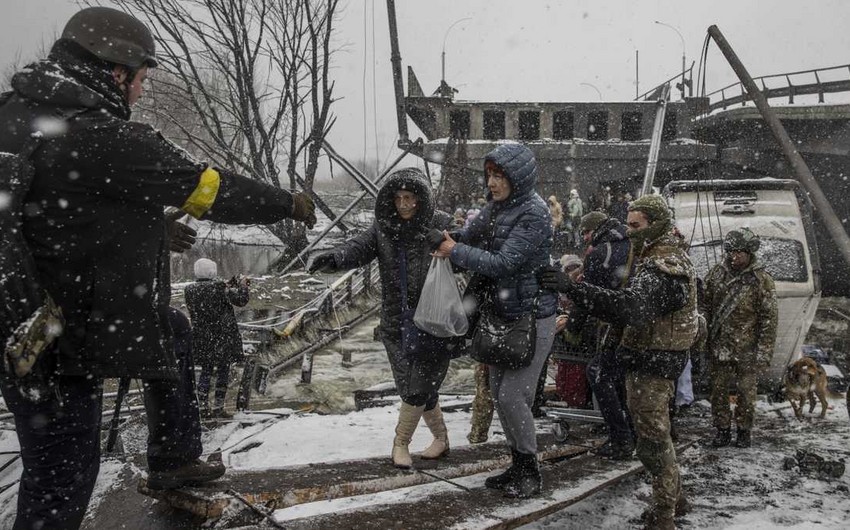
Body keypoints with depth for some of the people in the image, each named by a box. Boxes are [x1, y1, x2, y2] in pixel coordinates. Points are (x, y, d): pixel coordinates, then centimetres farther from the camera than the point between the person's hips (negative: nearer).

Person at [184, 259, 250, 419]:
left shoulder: (189, 290, 1)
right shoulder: (219, 287, -14)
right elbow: (240, 300, -11)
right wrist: (242, 287, 8)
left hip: (201, 338, 5)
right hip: (222, 336, -5)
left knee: (206, 370, 14)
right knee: (223, 370, 6)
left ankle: (203, 407, 15)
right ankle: (218, 407, 5)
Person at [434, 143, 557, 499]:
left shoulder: (534, 213, -19)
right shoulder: (495, 207, 5)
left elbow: (503, 263, -24)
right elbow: (472, 236, 15)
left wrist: (455, 251, -19)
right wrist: (445, 236, -5)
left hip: (532, 317, -8)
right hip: (501, 313, 8)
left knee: (513, 395, -6)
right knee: (498, 392, 13)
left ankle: (530, 472, 13)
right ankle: (518, 466, 28)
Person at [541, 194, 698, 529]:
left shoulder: (660, 267, -22)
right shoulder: (673, 257, 14)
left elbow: (630, 307, -39)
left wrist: (573, 288, -45)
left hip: (650, 363, -11)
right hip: (659, 361, 11)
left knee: (652, 440, -2)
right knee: (657, 435, 22)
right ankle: (673, 499, 37)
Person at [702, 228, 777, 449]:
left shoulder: (762, 280, -8)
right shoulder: (716, 273, 2)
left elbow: (769, 319, -7)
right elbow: (705, 306, 9)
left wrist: (764, 353, -10)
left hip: (747, 350, -3)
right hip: (718, 346, 3)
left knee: (746, 391, 7)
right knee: (718, 389, 8)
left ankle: (744, 430, 23)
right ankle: (722, 429, 22)